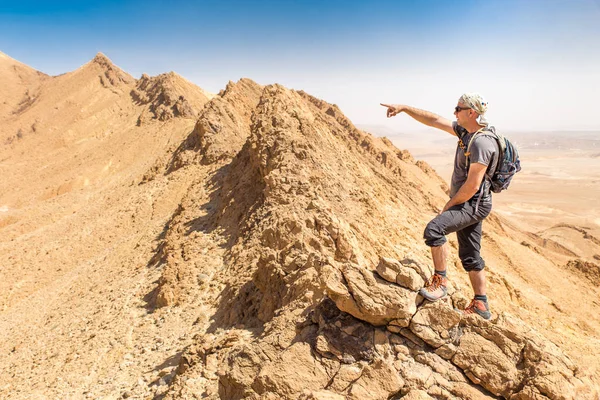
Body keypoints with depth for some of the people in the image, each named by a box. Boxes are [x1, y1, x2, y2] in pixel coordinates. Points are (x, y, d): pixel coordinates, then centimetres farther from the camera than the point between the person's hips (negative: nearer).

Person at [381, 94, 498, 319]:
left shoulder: (482, 142, -21)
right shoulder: (465, 130, 7)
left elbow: (473, 185, -24)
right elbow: (433, 120, 12)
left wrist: (449, 205, -13)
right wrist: (404, 108, 8)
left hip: (473, 204, -10)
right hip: (467, 203, 10)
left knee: (434, 229, -28)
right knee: (470, 256, 14)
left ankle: (440, 283, -14)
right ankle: (480, 306, 24)